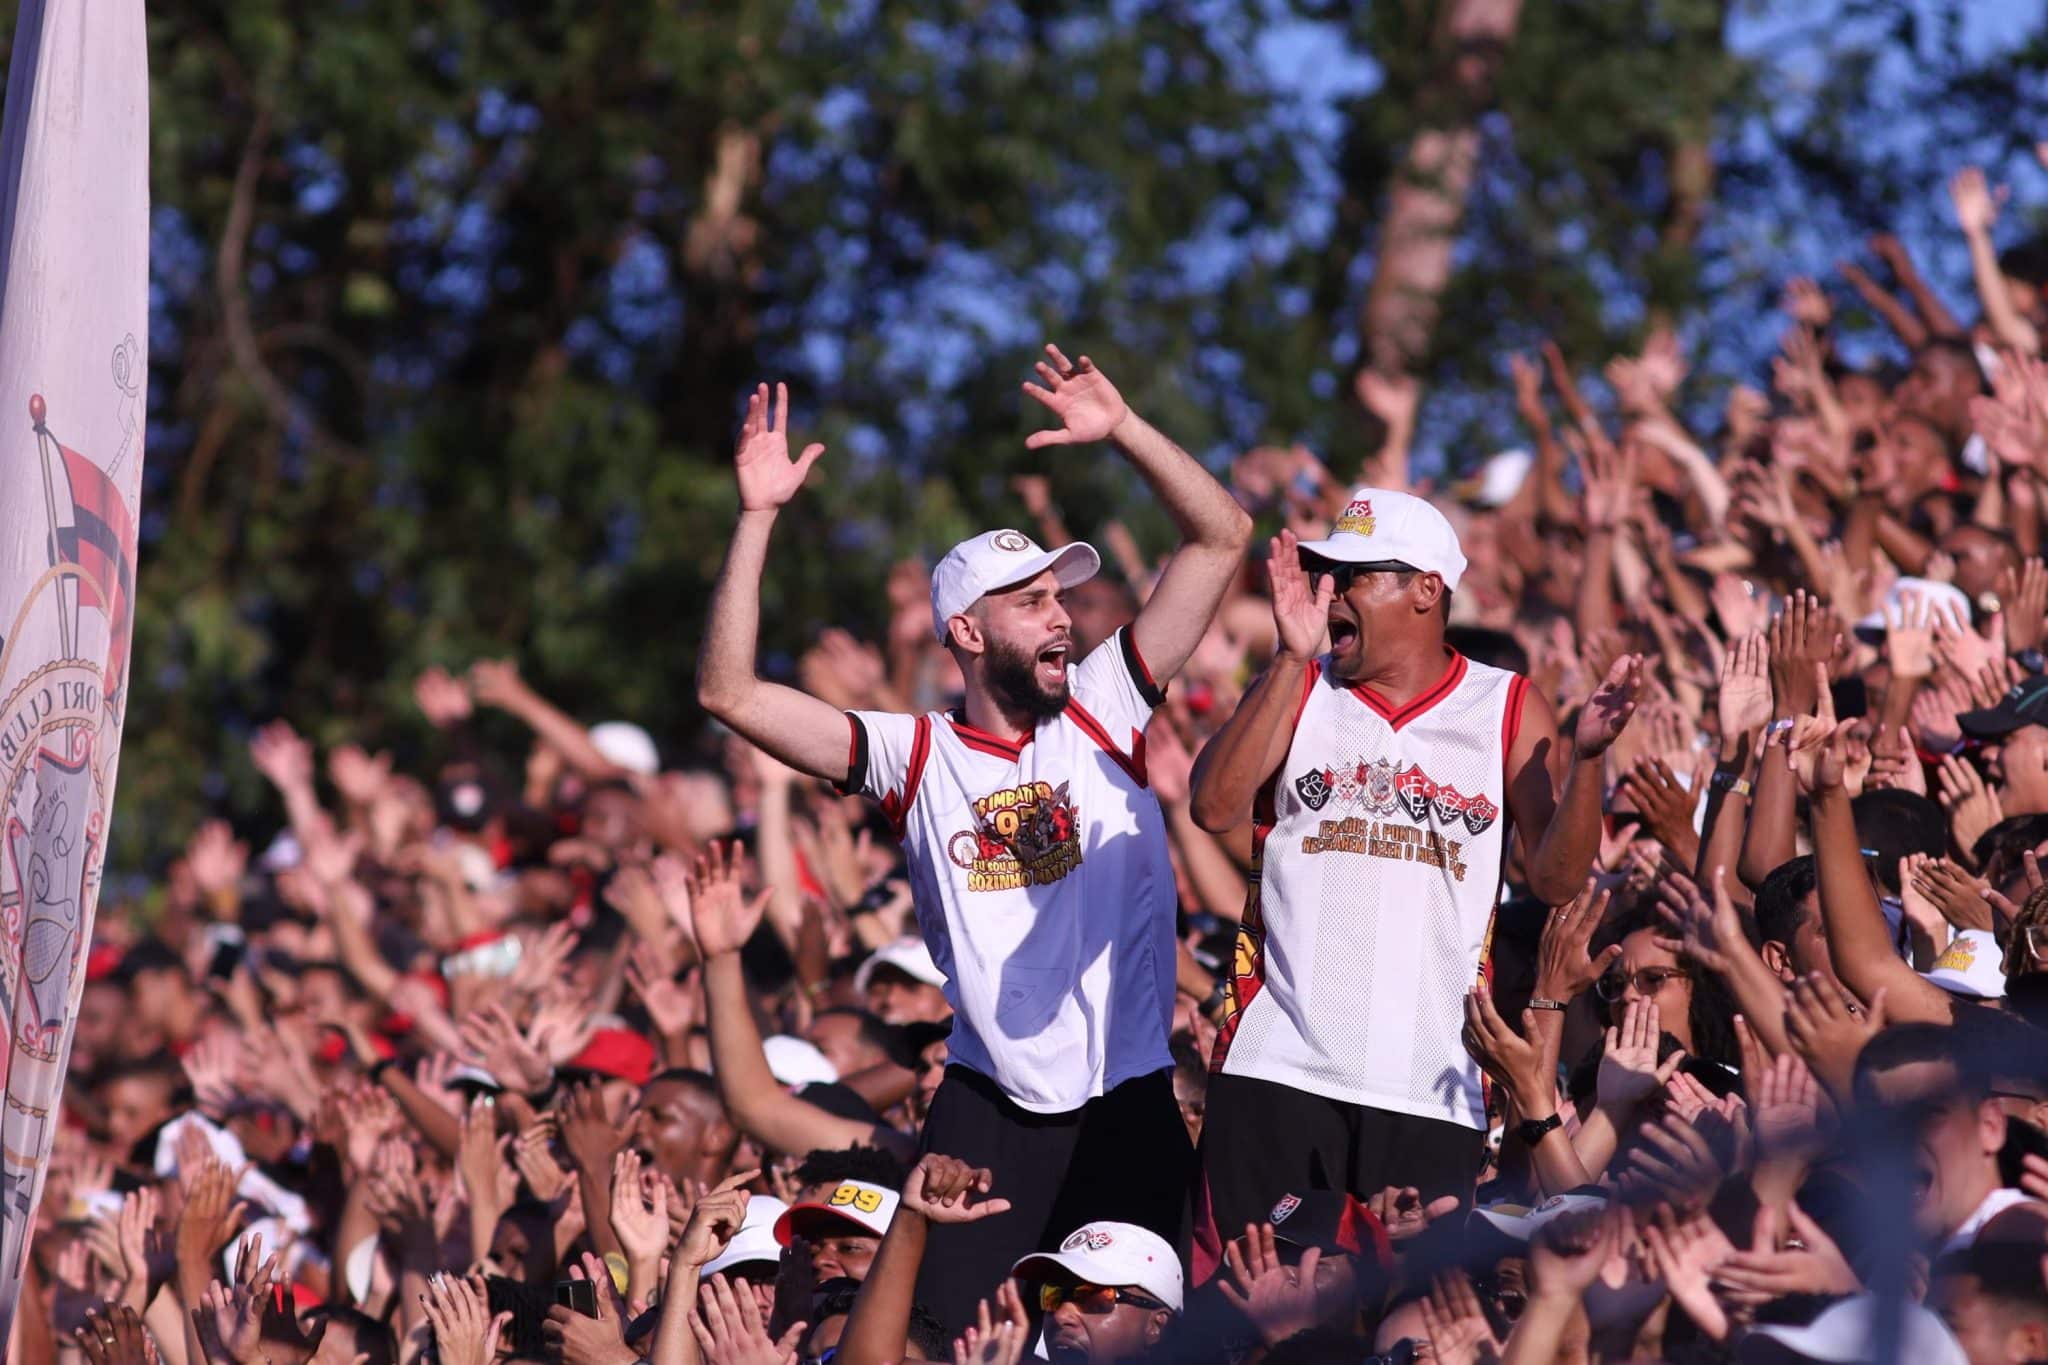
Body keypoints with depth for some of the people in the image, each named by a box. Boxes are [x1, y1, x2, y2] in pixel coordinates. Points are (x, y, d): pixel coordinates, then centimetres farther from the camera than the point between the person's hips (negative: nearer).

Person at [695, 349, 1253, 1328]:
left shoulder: (1101, 711, 3)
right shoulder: (913, 755, 1)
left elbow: (1221, 537, 1)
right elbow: (730, 693, -6)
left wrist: (1123, 429, -10)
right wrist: (758, 516, -11)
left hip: (1129, 1104, 1)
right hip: (989, 1109, -1)